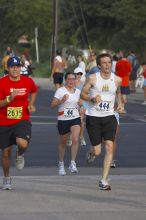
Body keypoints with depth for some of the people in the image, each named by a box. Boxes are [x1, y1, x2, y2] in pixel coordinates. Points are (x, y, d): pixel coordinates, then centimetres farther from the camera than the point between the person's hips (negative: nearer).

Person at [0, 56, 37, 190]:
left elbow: (34, 91, 23)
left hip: (22, 120, 0)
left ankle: (20, 155, 9)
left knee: (22, 143, -29)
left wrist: (31, 104, 8)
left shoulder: (28, 82, -1)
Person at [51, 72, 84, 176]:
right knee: (63, 143, 11)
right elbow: (52, 105, -13)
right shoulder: (60, 91, -6)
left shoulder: (78, 91, 7)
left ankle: (73, 163, -15)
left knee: (75, 140, -20)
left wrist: (81, 108, 3)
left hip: (75, 119, 2)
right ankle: (61, 164, 29)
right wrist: (62, 100, -29)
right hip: (63, 120, -2)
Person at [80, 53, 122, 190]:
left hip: (109, 117, 2)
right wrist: (92, 99, -18)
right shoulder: (92, 78, -7)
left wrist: (119, 103, 8)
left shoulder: (117, 80, 2)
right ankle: (91, 152, 38)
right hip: (93, 117, -2)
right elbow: (83, 94, 0)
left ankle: (104, 181, -7)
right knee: (97, 151, -3)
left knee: (109, 147, -13)